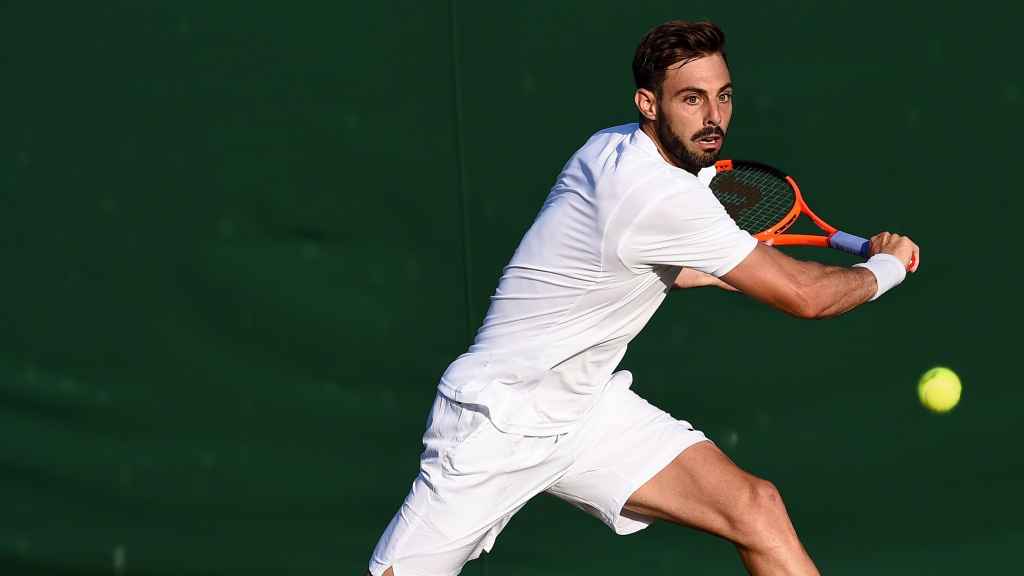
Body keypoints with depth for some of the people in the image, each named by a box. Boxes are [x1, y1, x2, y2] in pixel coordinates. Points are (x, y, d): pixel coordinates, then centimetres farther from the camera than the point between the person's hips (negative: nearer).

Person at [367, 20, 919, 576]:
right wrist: (886, 266, -4)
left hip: (587, 405, 9)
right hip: (497, 422, -9)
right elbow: (804, 296, -21)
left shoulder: (614, 149, 0)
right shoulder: (661, 195, -26)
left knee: (755, 507, -9)